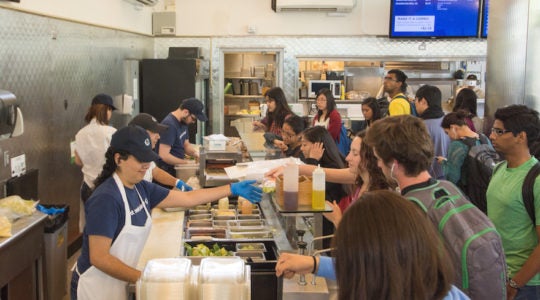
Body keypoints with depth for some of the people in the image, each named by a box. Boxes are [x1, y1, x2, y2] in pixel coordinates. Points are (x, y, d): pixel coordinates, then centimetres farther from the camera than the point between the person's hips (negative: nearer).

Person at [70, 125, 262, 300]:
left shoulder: (140, 188, 0)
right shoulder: (106, 199, -24)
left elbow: (187, 198, 6)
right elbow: (99, 258, -25)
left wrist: (232, 189, 4)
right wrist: (142, 278, -23)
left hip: (118, 284, 8)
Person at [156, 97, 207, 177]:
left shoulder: (182, 122, 7)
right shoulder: (170, 125, -21)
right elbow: (164, 155, -24)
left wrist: (195, 152, -3)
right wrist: (185, 162, -16)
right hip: (168, 172, -9)